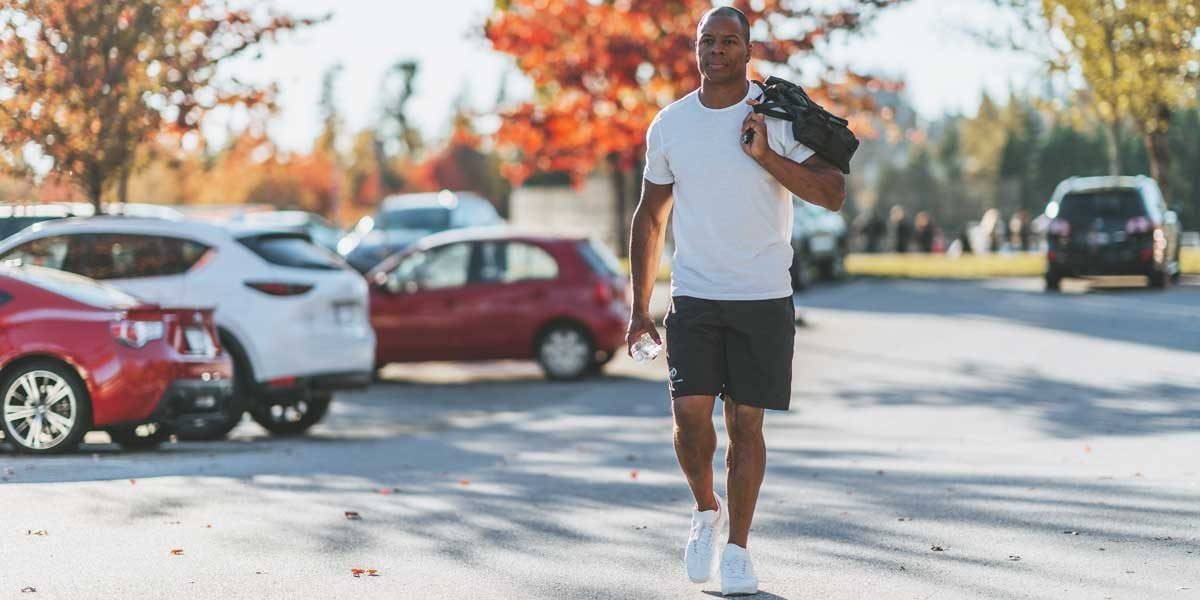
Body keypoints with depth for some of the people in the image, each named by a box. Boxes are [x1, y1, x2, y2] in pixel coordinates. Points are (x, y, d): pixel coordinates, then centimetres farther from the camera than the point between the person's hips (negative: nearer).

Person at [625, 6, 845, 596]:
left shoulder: (781, 116, -2)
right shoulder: (669, 125, 6)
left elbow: (833, 194, -8)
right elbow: (650, 217, 13)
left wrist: (766, 156, -19)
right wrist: (640, 305, 9)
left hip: (764, 300, -1)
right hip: (693, 297, 1)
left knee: (745, 424, 1)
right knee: (690, 413, -11)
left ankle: (737, 547, 14)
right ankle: (706, 510, 17)